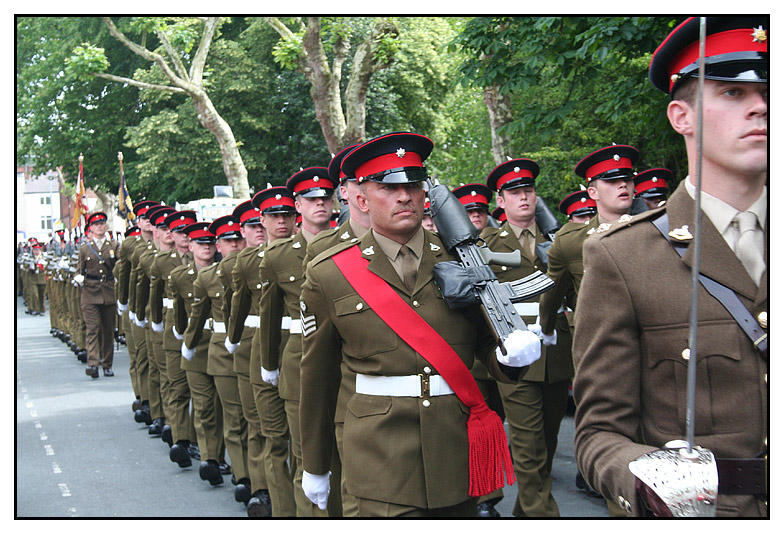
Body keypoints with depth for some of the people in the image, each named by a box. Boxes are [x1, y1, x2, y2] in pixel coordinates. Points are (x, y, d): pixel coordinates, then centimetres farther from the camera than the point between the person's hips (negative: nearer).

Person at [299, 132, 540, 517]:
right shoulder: (328, 275, -1)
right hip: (382, 457, -2)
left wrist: (510, 355, -14)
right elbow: (317, 377, 5)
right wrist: (314, 467, 11)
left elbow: (486, 342, 11)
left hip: (460, 452, 3)